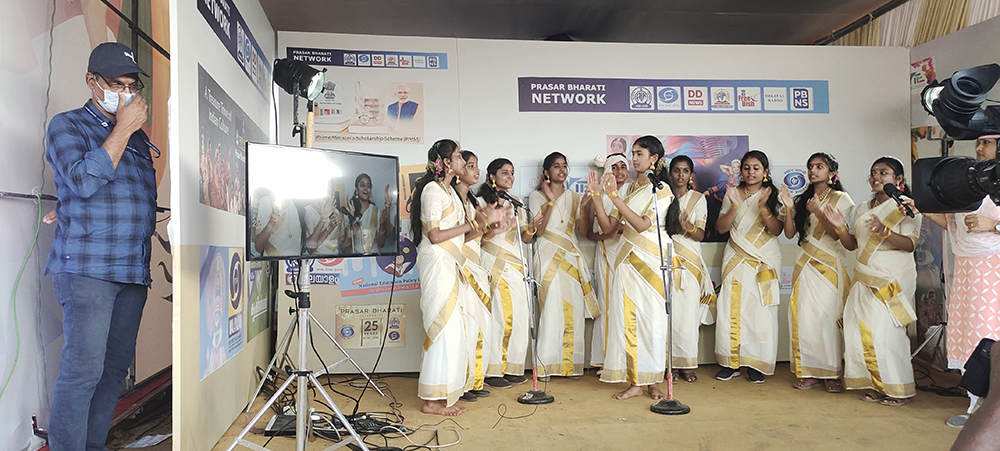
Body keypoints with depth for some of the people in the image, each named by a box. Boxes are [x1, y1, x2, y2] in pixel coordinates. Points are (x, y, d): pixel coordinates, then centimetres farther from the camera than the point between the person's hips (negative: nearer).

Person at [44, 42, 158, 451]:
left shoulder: (138, 136, 20)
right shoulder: (67, 125, 3)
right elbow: (84, 181, -14)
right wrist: (123, 129, -10)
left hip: (133, 270, 6)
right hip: (87, 267, -6)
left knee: (117, 364, 7)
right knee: (84, 367, -11)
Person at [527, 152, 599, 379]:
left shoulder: (574, 197, 16)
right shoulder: (536, 196, 5)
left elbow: (583, 231, 6)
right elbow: (539, 231, -8)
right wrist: (551, 200, -12)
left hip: (571, 257, 4)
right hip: (549, 256, -4)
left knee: (574, 310, -2)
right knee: (551, 308, -10)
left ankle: (571, 364, 5)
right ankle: (547, 365, -3)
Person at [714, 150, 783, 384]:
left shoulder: (773, 196, 4)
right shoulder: (732, 194, 8)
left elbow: (776, 230, -5)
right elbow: (721, 228, 3)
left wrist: (763, 207, -19)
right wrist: (734, 207, -12)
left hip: (765, 260, -1)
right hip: (737, 259, 1)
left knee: (761, 309, -4)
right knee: (732, 308, -6)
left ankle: (756, 364, 6)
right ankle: (731, 362, 4)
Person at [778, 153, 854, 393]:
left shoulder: (841, 199, 3)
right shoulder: (802, 200, 14)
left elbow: (836, 234, -8)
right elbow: (789, 233, 6)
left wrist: (819, 213, -20)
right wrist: (788, 208, -7)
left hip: (830, 264, -3)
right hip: (806, 263, 4)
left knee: (828, 316, -8)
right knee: (805, 316, -3)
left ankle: (832, 373, 1)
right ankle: (810, 372, 3)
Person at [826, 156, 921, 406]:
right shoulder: (863, 209, 17)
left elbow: (909, 244, -13)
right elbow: (852, 244, 15)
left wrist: (883, 230, -28)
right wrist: (840, 227, -3)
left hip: (893, 280, -6)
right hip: (864, 280, 6)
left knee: (885, 332, -11)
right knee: (861, 330, 0)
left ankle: (899, 388, 2)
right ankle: (877, 385, 10)